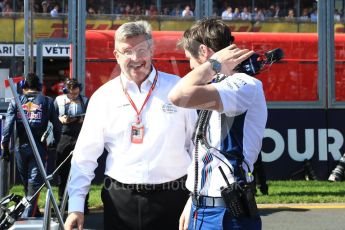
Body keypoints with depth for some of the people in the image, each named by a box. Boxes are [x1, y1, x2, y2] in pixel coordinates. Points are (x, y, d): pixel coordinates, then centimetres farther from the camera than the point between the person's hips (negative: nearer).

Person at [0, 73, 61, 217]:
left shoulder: (16, 101, 2)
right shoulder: (47, 102, 2)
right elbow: (56, 125, 0)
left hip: (21, 148, 2)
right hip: (39, 147, -2)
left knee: (26, 182, 17)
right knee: (35, 182, -2)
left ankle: (33, 212, 31)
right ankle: (28, 215, -13)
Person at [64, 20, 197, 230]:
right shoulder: (103, 97, 4)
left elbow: (198, 146, 5)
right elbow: (85, 156, 4)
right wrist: (76, 206, -3)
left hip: (171, 198, -1)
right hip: (120, 200, 1)